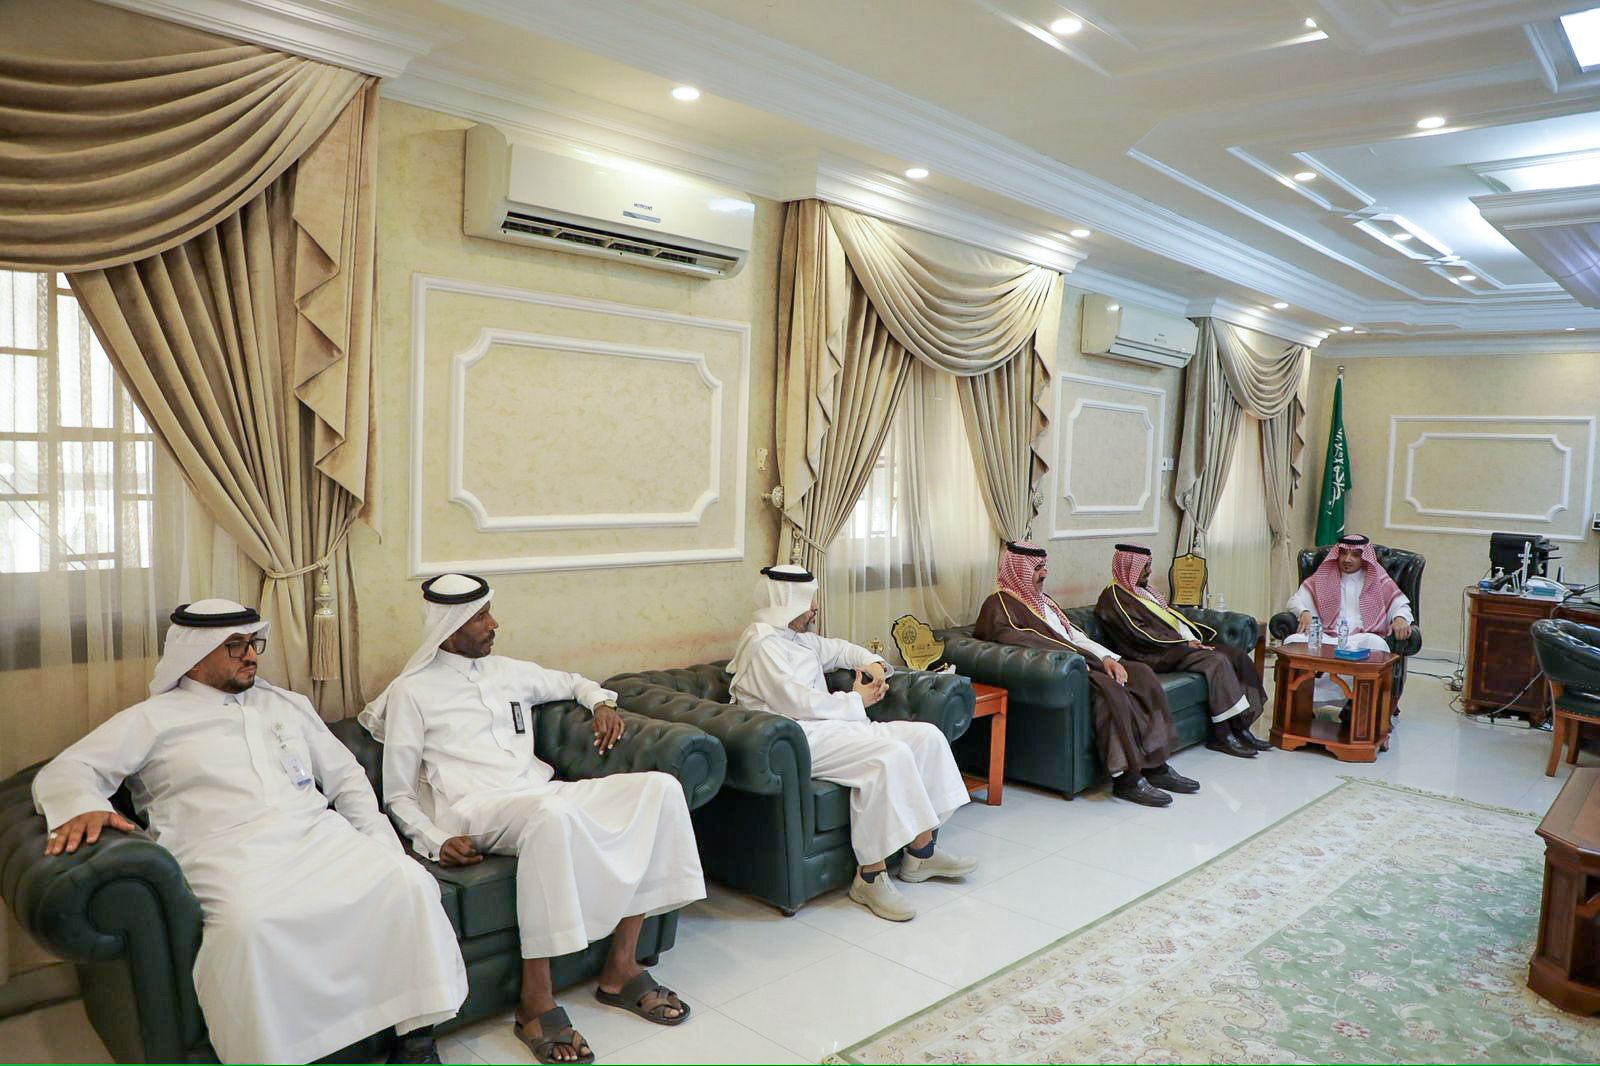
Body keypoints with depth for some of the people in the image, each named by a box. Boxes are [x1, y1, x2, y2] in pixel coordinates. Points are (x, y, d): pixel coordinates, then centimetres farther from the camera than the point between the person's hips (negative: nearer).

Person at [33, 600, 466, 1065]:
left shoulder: (288, 704, 25)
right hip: (230, 857, -3)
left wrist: (377, 846, 8)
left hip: (319, 836, 4)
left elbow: (346, 778, 24)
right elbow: (63, 772, 7)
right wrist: (83, 806, -19)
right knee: (247, 923, -39)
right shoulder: (152, 719, 15)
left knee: (409, 881, -24)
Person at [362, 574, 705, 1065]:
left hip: (543, 792, 6)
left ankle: (621, 968, -14)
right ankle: (535, 1004, -29)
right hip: (477, 810, -6)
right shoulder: (411, 691, 6)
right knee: (551, 813, -42)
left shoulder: (507, 671, 21)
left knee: (659, 787, -17)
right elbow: (398, 795, 5)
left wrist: (601, 702, 15)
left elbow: (572, 682, 38)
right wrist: (437, 841, -12)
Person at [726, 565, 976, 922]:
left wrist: (873, 663, 13)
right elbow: (798, 703, -19)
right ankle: (870, 877, -23)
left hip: (832, 725, 11)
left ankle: (921, 852, 3)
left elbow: (838, 649, 35)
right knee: (890, 756, -31)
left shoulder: (798, 637, 18)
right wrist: (857, 700, -7)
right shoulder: (762, 644, -11)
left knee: (927, 736, -1)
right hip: (800, 740, -10)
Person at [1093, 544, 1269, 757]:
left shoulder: (1143, 590, 22)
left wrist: (1193, 638, 3)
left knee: (1235, 655, -6)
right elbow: (1137, 634, -17)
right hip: (1156, 655, -10)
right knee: (1216, 660, -25)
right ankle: (1221, 736, -20)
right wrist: (1183, 643, -15)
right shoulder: (1113, 598, -8)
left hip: (1180, 643, 10)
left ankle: (1240, 728, -7)